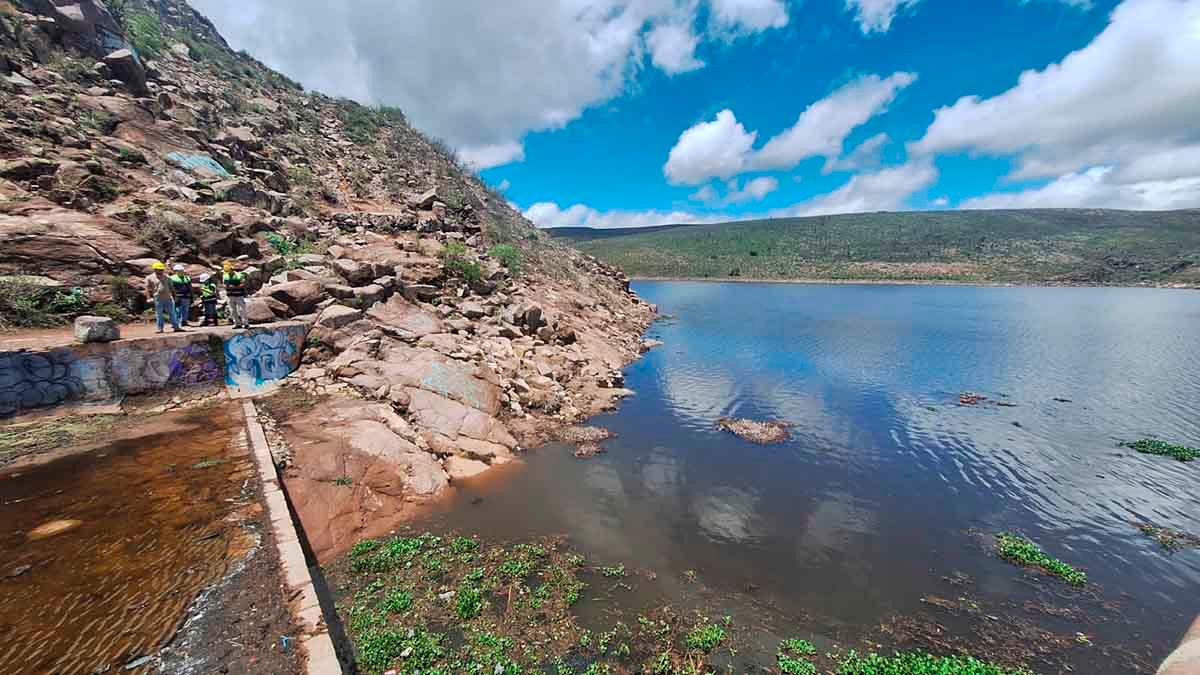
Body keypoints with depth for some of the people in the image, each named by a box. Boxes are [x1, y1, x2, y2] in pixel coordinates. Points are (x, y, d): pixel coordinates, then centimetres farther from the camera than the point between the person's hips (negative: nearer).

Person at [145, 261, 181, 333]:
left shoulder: (167, 277, 12)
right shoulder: (150, 278, 4)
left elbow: (171, 287, 16)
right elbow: (147, 289, 0)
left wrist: (174, 296, 12)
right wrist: (149, 298, -9)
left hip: (168, 298, 2)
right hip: (158, 299, -2)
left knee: (172, 313, 4)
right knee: (159, 314, 3)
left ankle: (176, 327, 7)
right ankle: (160, 329, 8)